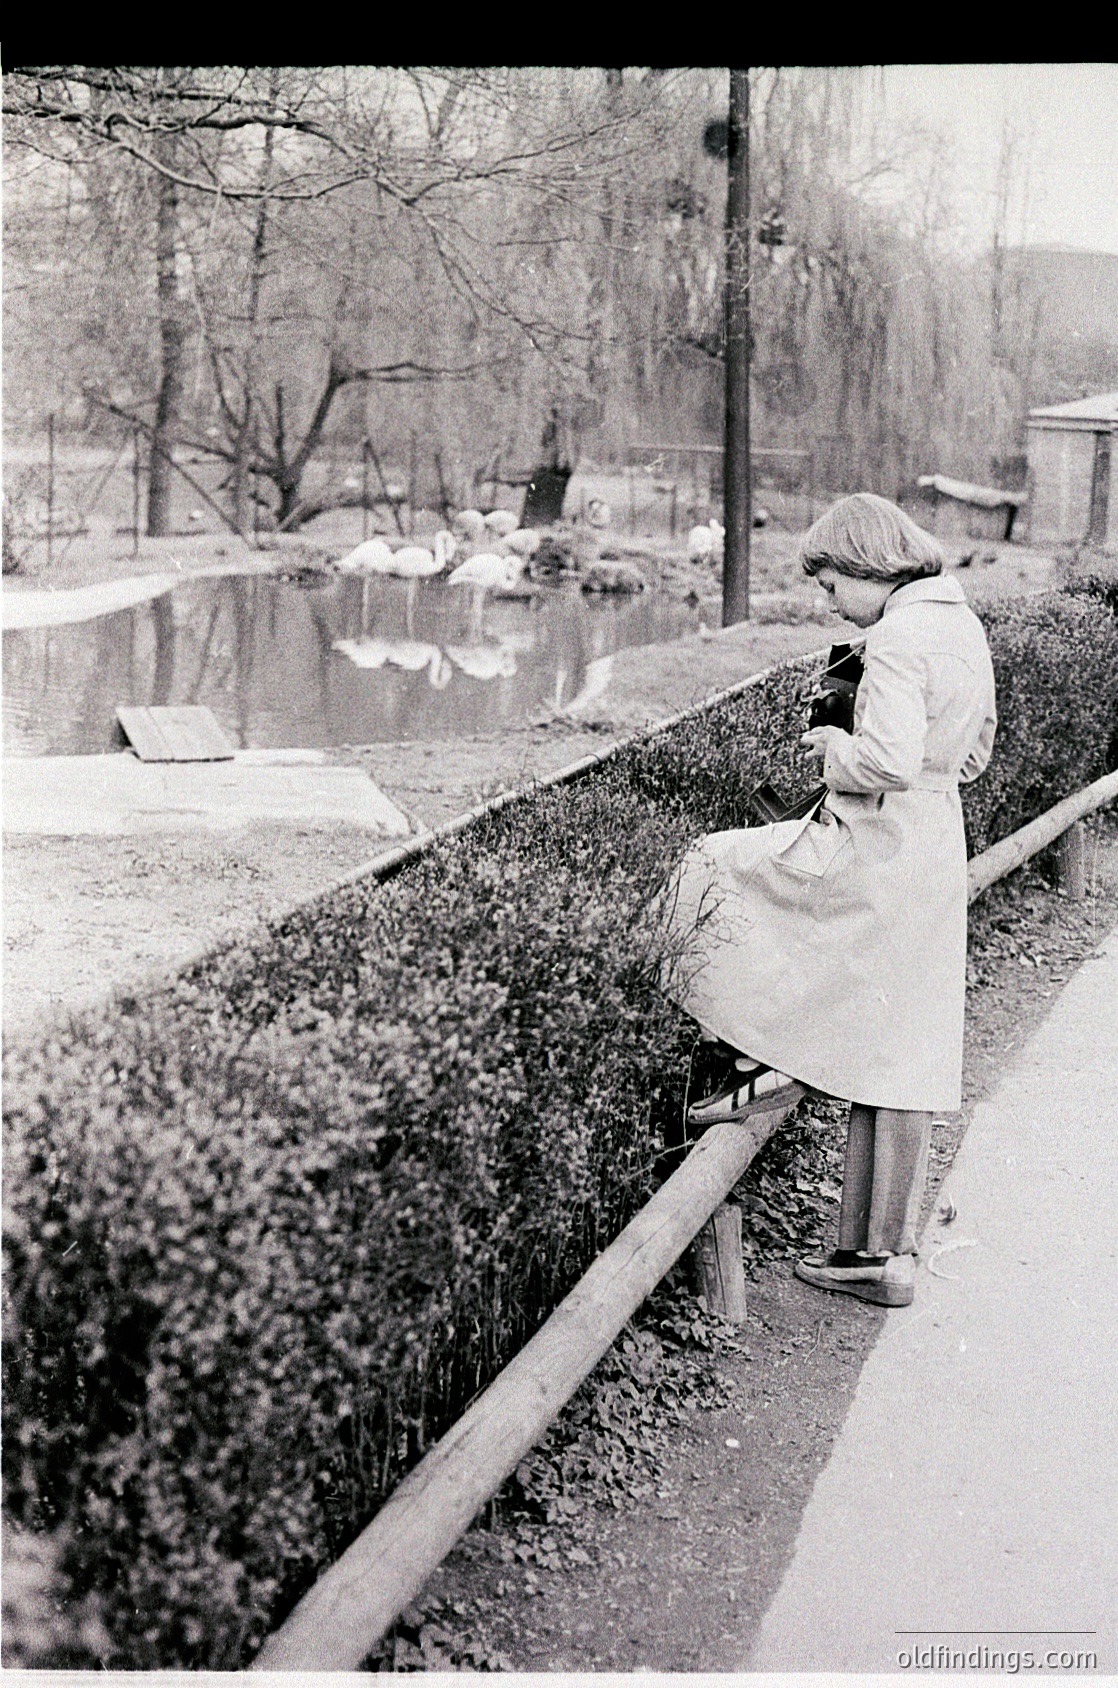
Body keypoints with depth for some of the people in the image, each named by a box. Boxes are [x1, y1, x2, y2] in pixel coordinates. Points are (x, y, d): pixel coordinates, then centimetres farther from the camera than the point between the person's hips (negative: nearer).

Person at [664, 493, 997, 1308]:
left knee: (712, 870, 8)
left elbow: (890, 758, -28)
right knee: (897, 1057, 12)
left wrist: (835, 747, -9)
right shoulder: (963, 626, 13)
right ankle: (886, 1254, 18)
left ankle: (756, 1057, 9)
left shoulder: (898, 638, -16)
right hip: (935, 850, 9)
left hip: (873, 856, -9)